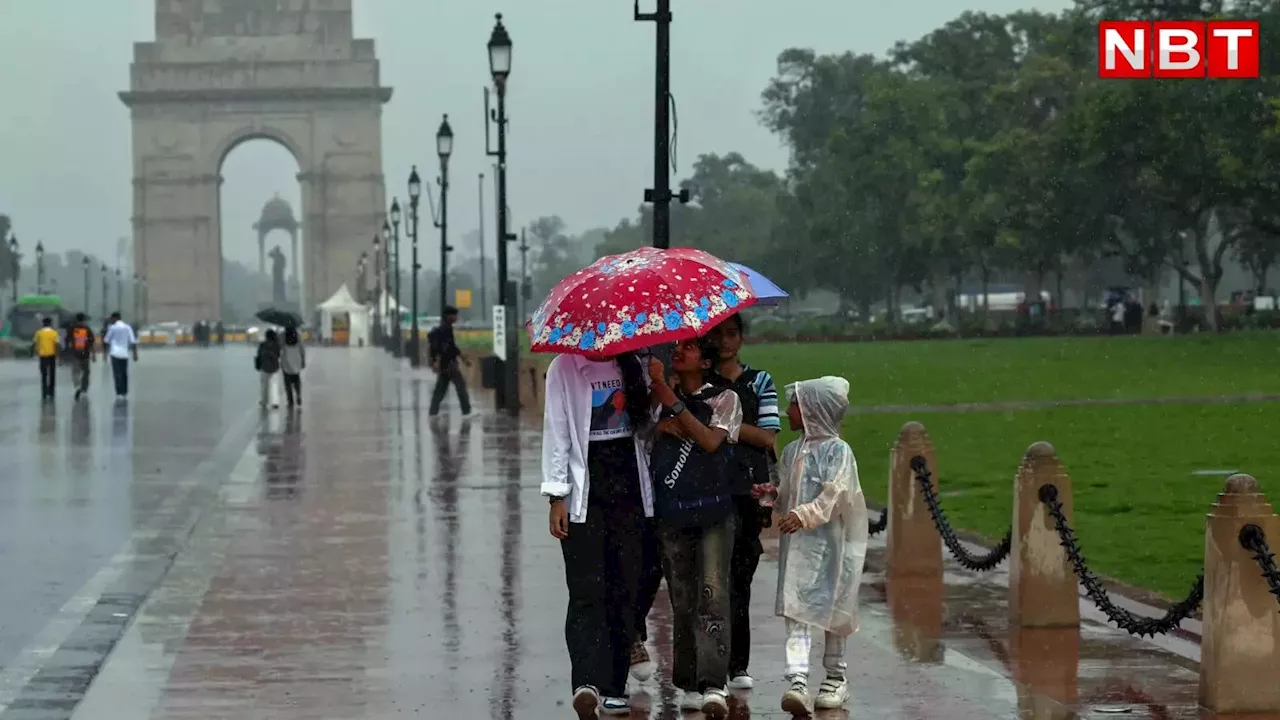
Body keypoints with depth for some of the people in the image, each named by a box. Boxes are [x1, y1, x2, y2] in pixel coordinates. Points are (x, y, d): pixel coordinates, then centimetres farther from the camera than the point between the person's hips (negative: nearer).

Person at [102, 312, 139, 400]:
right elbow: (133, 341, 2)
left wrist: (105, 350, 21)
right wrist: (135, 353, 5)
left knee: (117, 374, -5)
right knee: (124, 373, 15)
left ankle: (119, 393, -13)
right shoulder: (127, 327, 6)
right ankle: (125, 392, 19)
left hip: (115, 353, -4)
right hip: (125, 353, 4)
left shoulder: (112, 327, -3)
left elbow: (106, 340, 5)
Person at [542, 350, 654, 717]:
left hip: (628, 482, 4)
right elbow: (556, 431, -5)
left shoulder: (631, 367, 12)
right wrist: (557, 495, -10)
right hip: (585, 488, -4)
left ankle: (614, 686, 8)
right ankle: (586, 683, -22)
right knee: (587, 591, -12)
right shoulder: (564, 369, -2)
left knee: (626, 589, 3)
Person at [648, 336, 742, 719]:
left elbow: (711, 441, -11)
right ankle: (689, 685, 8)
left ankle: (714, 686, -20)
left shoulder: (724, 399, 4)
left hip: (713, 511, -3)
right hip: (671, 513, 3)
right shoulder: (659, 398, 14)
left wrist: (673, 404, -15)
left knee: (712, 593, -13)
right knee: (682, 599, 3)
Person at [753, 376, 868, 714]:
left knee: (830, 609, 8)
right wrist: (772, 493, -3)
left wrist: (805, 515, -27)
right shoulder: (792, 451, 12)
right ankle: (797, 680, -16)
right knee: (795, 610, -7)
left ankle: (835, 677, 23)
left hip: (827, 542, -5)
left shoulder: (838, 451, -8)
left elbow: (834, 495, -18)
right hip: (795, 544, 5)